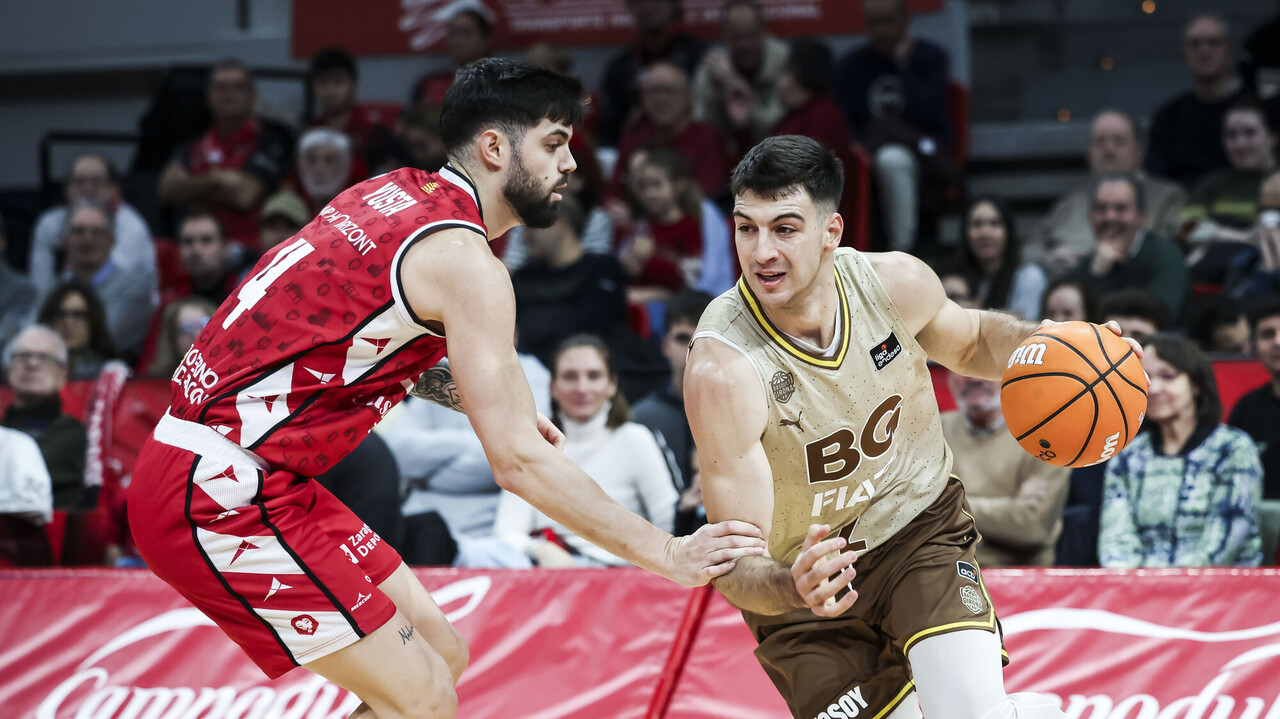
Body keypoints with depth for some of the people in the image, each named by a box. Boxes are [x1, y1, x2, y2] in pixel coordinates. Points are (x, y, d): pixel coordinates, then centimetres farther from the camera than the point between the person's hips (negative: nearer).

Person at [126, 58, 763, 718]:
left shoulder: (394, 193, 11)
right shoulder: (464, 261, -16)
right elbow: (517, 462, -19)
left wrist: (486, 399, 15)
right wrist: (666, 554, -16)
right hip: (223, 491, -9)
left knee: (439, 655, 13)